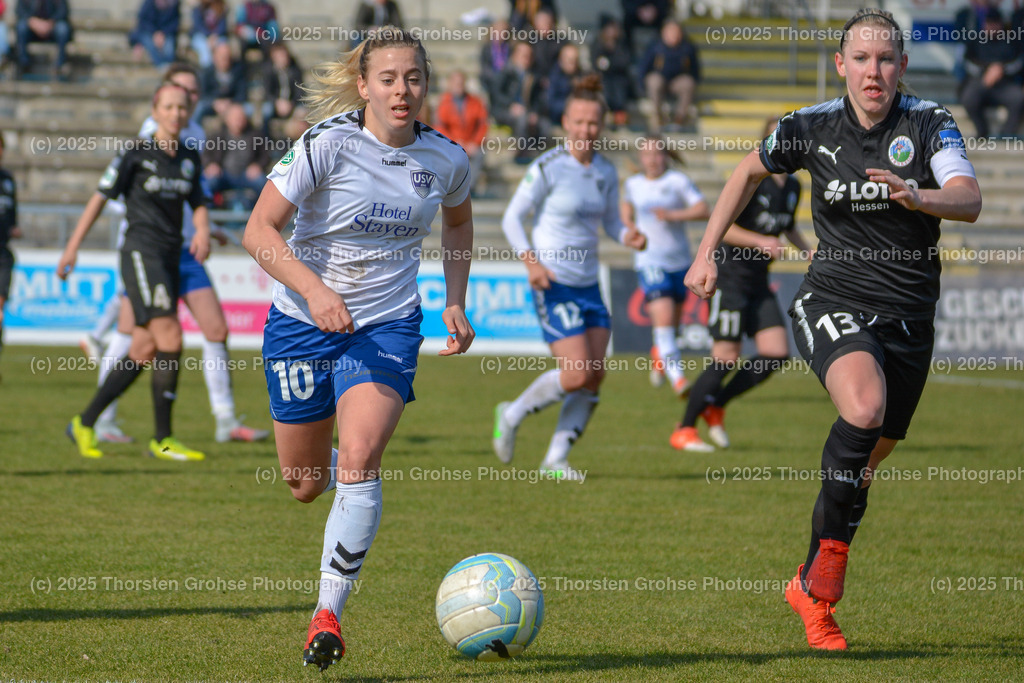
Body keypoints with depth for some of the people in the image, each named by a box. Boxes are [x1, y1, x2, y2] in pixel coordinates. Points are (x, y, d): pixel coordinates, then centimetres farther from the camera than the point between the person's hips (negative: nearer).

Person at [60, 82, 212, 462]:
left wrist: (203, 230, -7)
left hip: (171, 258, 7)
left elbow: (198, 204, 16)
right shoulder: (137, 154, -5)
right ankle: (163, 439, -10)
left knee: (145, 352, 6)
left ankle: (84, 424, 16)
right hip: (141, 251, -7)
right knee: (170, 340, -16)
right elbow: (101, 197, -2)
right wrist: (73, 246, -2)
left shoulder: (189, 159, 11)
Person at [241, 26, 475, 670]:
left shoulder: (446, 158, -4)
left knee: (359, 459, -22)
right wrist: (315, 291, -32)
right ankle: (335, 466, 49)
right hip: (304, 321, 0)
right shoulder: (326, 143, -16)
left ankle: (328, 616, -17)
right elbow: (259, 231, -19)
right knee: (305, 484, 10)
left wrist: (456, 303, 11)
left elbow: (459, 221, 20)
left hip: (387, 326, 1)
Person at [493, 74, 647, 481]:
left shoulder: (606, 172, 7)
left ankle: (556, 460, 10)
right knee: (577, 374, -14)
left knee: (596, 375, -1)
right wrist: (531, 261, -21)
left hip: (589, 286, 7)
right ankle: (511, 416, 11)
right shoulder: (548, 168, -11)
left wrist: (629, 237, -5)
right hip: (553, 283, -7)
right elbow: (512, 218, -7)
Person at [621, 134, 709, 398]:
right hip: (650, 262, -1)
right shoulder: (633, 184, 5)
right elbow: (626, 211, 25)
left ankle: (659, 354, 46)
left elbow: (704, 210, -11)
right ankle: (677, 378, -23)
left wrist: (673, 215, -22)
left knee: (672, 322, 14)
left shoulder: (678, 181, -3)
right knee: (663, 318, -19)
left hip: (679, 260, 1)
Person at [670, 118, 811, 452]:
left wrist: (808, 251, 10)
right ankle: (683, 431, 5)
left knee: (777, 353, -4)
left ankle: (715, 405, 13)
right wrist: (760, 242, -26)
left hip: (758, 282, 8)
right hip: (729, 276, -8)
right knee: (726, 358, -9)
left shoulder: (792, 187, 8)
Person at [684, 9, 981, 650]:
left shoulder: (931, 123, -6)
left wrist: (919, 197, -42)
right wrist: (707, 252, 13)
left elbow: (969, 200, -21)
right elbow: (749, 173, 18)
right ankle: (827, 569, -21)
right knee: (865, 409, -31)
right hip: (833, 300, -2)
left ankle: (813, 584, 30)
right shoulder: (812, 127, -2)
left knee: (869, 458, 9)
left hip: (908, 313, 2)